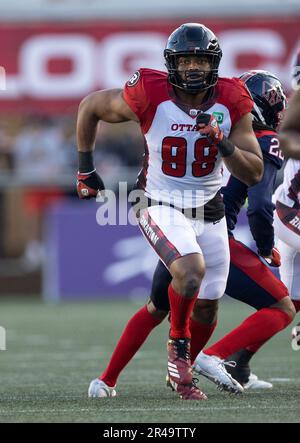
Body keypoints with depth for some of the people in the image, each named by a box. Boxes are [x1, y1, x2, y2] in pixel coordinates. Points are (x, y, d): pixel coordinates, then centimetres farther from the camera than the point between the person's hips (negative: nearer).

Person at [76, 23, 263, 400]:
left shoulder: (231, 103, -10)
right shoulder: (150, 96, -18)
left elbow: (254, 174, -8)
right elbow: (90, 107, 0)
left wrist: (223, 143, -26)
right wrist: (85, 168, 7)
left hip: (208, 211, 4)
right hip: (162, 207, -4)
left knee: (208, 303, 11)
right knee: (192, 271, -31)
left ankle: (181, 370, 37)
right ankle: (178, 345, -7)